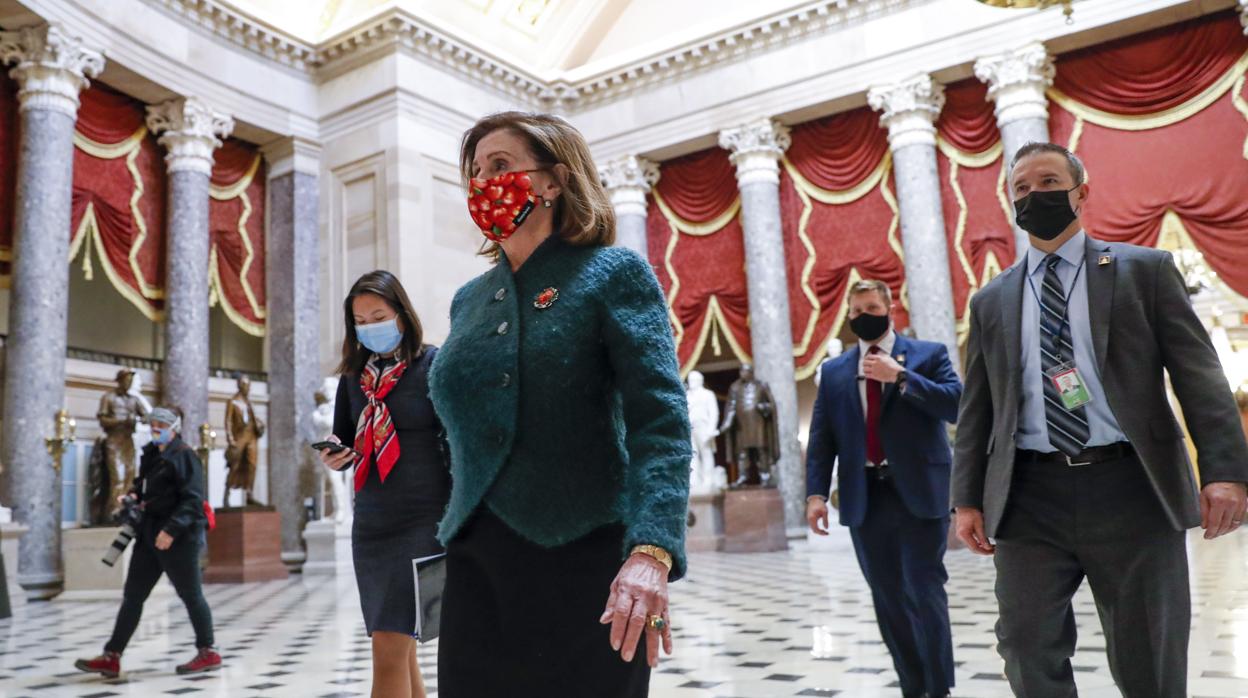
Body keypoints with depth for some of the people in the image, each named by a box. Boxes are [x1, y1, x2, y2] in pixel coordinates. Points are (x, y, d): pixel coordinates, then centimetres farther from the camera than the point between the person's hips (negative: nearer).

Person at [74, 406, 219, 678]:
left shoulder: (184, 455, -12)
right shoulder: (151, 455, 14)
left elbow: (192, 499, -19)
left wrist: (171, 529, -27)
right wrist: (133, 495, 7)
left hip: (178, 537, -9)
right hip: (150, 534, 9)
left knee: (190, 594, 0)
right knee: (132, 595, 9)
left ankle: (208, 654, 11)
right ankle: (112, 657, 15)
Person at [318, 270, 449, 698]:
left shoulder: (434, 364, -6)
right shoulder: (353, 374, 10)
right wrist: (333, 457, -5)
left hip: (423, 520, -6)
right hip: (370, 523, 6)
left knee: (389, 651, -10)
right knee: (400, 653, 13)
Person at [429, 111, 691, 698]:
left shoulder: (613, 275, -4)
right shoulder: (469, 301, 13)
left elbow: (661, 422, -16)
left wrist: (651, 551, -29)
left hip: (587, 561, -5)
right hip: (477, 566, 5)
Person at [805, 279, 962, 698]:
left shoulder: (929, 354, 5)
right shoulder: (834, 372, 12)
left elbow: (955, 404, -11)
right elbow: (821, 439, 7)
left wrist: (899, 376, -14)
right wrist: (816, 493, -4)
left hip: (918, 494, -3)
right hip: (865, 499, 3)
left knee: (924, 593, -4)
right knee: (888, 600, 8)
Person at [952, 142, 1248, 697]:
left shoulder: (1146, 270, 8)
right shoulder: (991, 301, 14)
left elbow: (1199, 375, 0)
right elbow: (976, 408, 12)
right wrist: (968, 498, 5)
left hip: (1131, 489, -1)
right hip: (1029, 496, 2)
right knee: (1030, 653, 2)